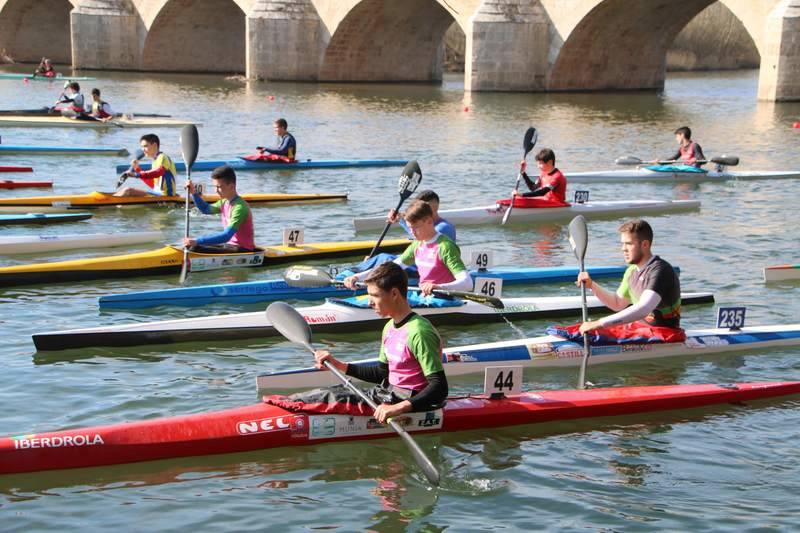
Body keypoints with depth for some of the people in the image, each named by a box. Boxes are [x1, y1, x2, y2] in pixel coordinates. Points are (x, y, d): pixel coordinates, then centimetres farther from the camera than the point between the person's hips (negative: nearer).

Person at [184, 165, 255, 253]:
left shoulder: (240, 207, -22)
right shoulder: (225, 202, 7)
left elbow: (226, 236, -32)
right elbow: (206, 209, 28)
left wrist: (198, 241, -36)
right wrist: (194, 193, 10)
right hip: (231, 245, 10)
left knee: (196, 249, -21)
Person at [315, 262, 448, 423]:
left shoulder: (419, 332, -22)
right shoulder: (390, 328, 9)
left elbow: (440, 388, -26)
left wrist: (399, 408, -36)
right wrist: (338, 365, 14)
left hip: (410, 403, -9)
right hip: (391, 396, 9)